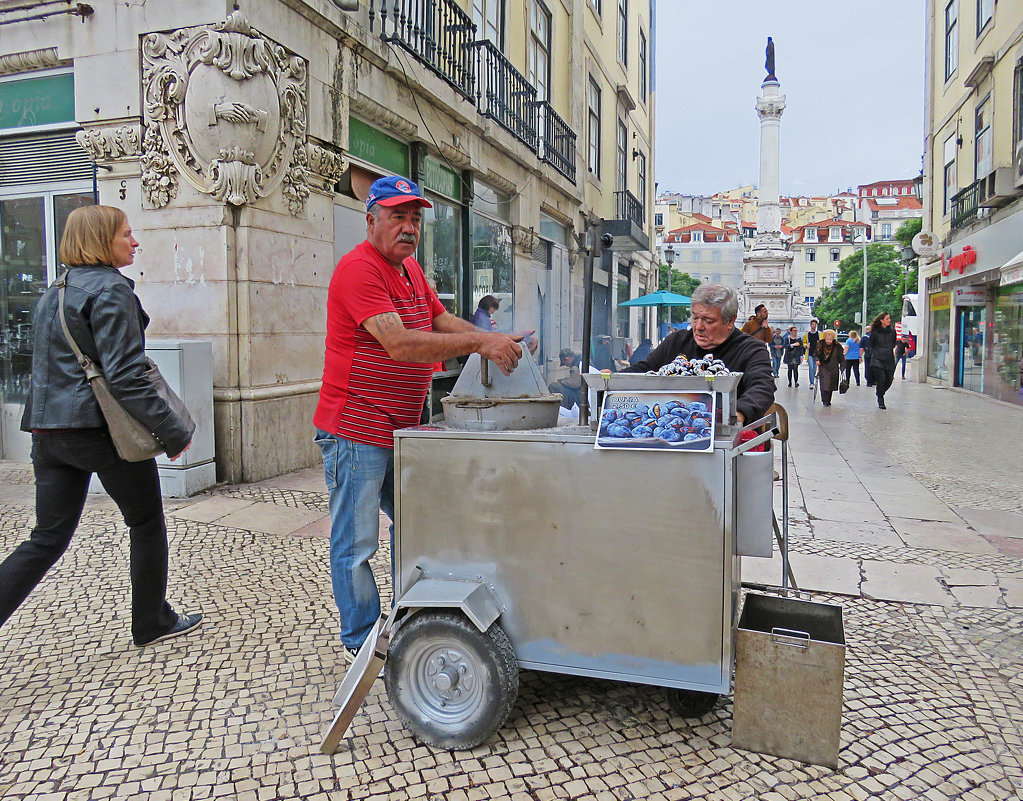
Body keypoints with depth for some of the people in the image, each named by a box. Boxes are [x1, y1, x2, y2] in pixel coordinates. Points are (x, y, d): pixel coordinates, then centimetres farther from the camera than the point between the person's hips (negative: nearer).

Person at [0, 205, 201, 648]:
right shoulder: (111, 291, -13)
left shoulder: (53, 294, 15)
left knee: (48, 537, 12)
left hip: (49, 430, 8)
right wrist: (173, 431, -17)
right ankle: (152, 622, 24)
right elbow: (124, 375, -20)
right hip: (102, 429, -8)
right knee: (147, 524, 11)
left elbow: (50, 365, 21)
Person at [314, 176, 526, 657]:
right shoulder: (358, 269, -16)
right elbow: (400, 344, -27)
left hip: (400, 430, 9)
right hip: (355, 431, -9)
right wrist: (480, 342, -28)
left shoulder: (411, 270, 15)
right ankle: (360, 641, 20)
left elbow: (444, 322, 11)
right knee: (356, 544, 4)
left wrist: (496, 341, -7)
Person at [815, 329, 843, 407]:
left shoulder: (837, 346, -5)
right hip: (823, 368, -1)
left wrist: (842, 368, -4)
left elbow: (841, 359, 1)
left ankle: (828, 401, 20)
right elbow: (816, 354, 7)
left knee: (831, 386, 7)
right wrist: (817, 360, -13)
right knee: (824, 385, -14)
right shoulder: (820, 344, -4)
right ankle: (825, 401, -12)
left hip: (833, 370, 1)